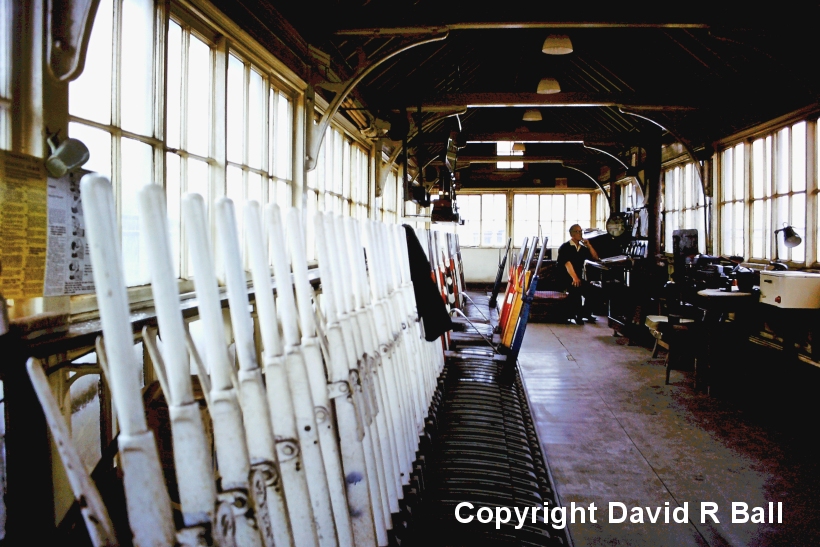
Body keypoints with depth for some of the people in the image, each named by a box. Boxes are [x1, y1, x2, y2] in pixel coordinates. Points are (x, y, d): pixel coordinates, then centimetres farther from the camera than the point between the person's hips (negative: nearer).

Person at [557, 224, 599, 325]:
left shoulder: (583, 248, 16)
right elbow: (567, 264, -16)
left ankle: (587, 312, -6)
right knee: (575, 287, -36)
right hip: (565, 279, -5)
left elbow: (595, 258, 14)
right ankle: (578, 315, -24)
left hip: (579, 279, 6)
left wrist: (588, 245, 2)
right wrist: (574, 278, -29)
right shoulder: (565, 248, -3)